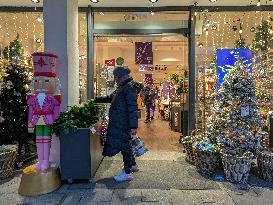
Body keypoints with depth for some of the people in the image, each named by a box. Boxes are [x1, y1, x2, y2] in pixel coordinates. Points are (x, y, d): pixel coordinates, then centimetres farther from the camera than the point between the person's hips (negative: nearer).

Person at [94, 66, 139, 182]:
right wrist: (96, 100, 32)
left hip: (123, 124, -9)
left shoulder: (129, 88, -15)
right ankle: (132, 165, 36)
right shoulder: (122, 88, 16)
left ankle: (127, 173, 11)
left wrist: (133, 126, -25)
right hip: (119, 123, 10)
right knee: (126, 145, 19)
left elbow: (133, 108, -22)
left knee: (125, 146, -1)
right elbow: (110, 98, 30)